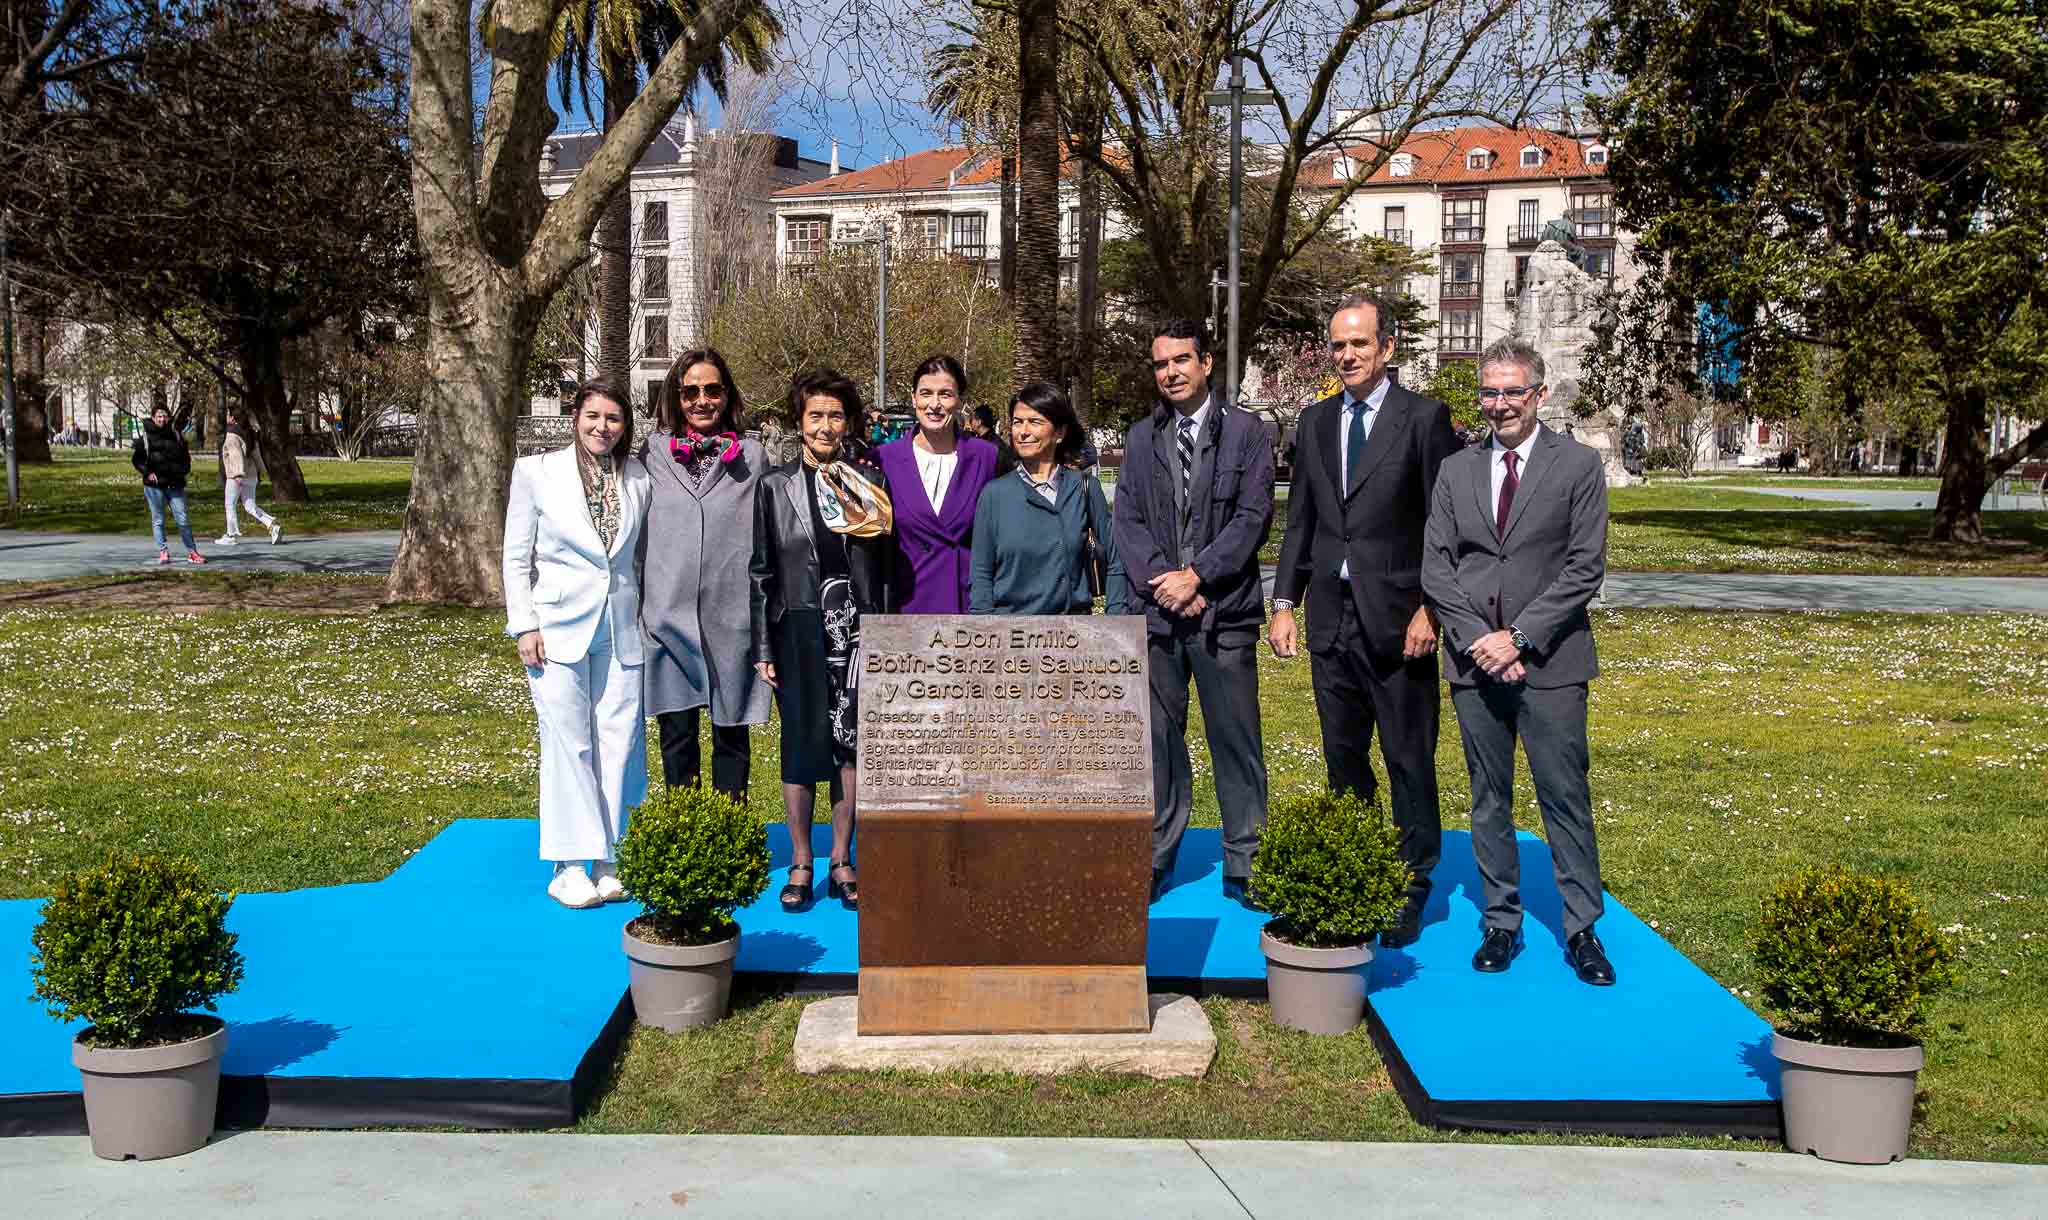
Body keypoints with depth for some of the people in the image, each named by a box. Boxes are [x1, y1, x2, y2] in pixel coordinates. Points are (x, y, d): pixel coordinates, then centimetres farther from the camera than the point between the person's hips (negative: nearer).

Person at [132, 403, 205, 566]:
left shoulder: (176, 435, 10)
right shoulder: (145, 438, 1)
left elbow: (185, 454, 21)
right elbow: (136, 459, 5)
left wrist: (185, 470, 5)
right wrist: (147, 472, -9)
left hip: (175, 484, 2)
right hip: (154, 485, -2)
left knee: (183, 519, 0)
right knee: (158, 520, 3)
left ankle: (192, 552, 5)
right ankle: (163, 552, 9)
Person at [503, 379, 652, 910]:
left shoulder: (637, 480, 8)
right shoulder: (536, 472, 1)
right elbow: (516, 557, 2)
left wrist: (649, 620, 8)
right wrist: (525, 626, -5)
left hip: (621, 630, 3)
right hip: (559, 626, -3)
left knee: (620, 745, 2)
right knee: (568, 745, -3)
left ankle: (606, 861, 12)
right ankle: (570, 867, 4)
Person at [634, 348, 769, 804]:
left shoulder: (752, 458, 7)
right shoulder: (652, 457, 7)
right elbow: (635, 536, 11)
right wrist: (636, 607, 6)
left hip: (731, 617, 0)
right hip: (669, 615, 0)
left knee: (731, 731, 8)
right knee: (676, 733, 4)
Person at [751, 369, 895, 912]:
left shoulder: (870, 483, 7)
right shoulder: (774, 486, 4)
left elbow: (888, 565, 9)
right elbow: (761, 571, 4)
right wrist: (763, 647, -1)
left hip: (858, 627, 1)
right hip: (800, 628, -1)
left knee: (852, 739, 4)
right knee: (802, 740, 0)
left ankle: (842, 861, 15)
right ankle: (800, 864, 11)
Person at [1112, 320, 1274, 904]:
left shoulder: (1246, 431, 2)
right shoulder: (1141, 438, 12)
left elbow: (1253, 516, -5)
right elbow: (1128, 520, 7)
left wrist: (1196, 575, -13)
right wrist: (1160, 581, -8)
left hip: (1224, 613, -3)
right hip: (1156, 613, 3)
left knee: (1236, 740, 1)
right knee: (1158, 738, 8)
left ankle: (1244, 864, 11)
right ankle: (1154, 858, 18)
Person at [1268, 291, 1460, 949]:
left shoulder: (1425, 417, -4)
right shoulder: (1316, 420, 11)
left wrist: (1430, 608, -11)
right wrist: (1285, 603, 7)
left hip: (1398, 618, -5)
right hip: (1332, 617, 5)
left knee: (1409, 761, 3)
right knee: (1342, 759, 12)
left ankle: (1412, 887, 14)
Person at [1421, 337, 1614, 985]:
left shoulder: (1579, 465, 1)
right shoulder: (1457, 470, 10)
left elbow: (1586, 567, -5)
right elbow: (1435, 567, 6)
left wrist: (1519, 637, -12)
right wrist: (1478, 639, -7)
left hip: (1550, 662, -3)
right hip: (1474, 661, 3)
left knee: (1565, 797, -1)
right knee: (1489, 799, 9)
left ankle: (1582, 929, 9)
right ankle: (1501, 922, 19)